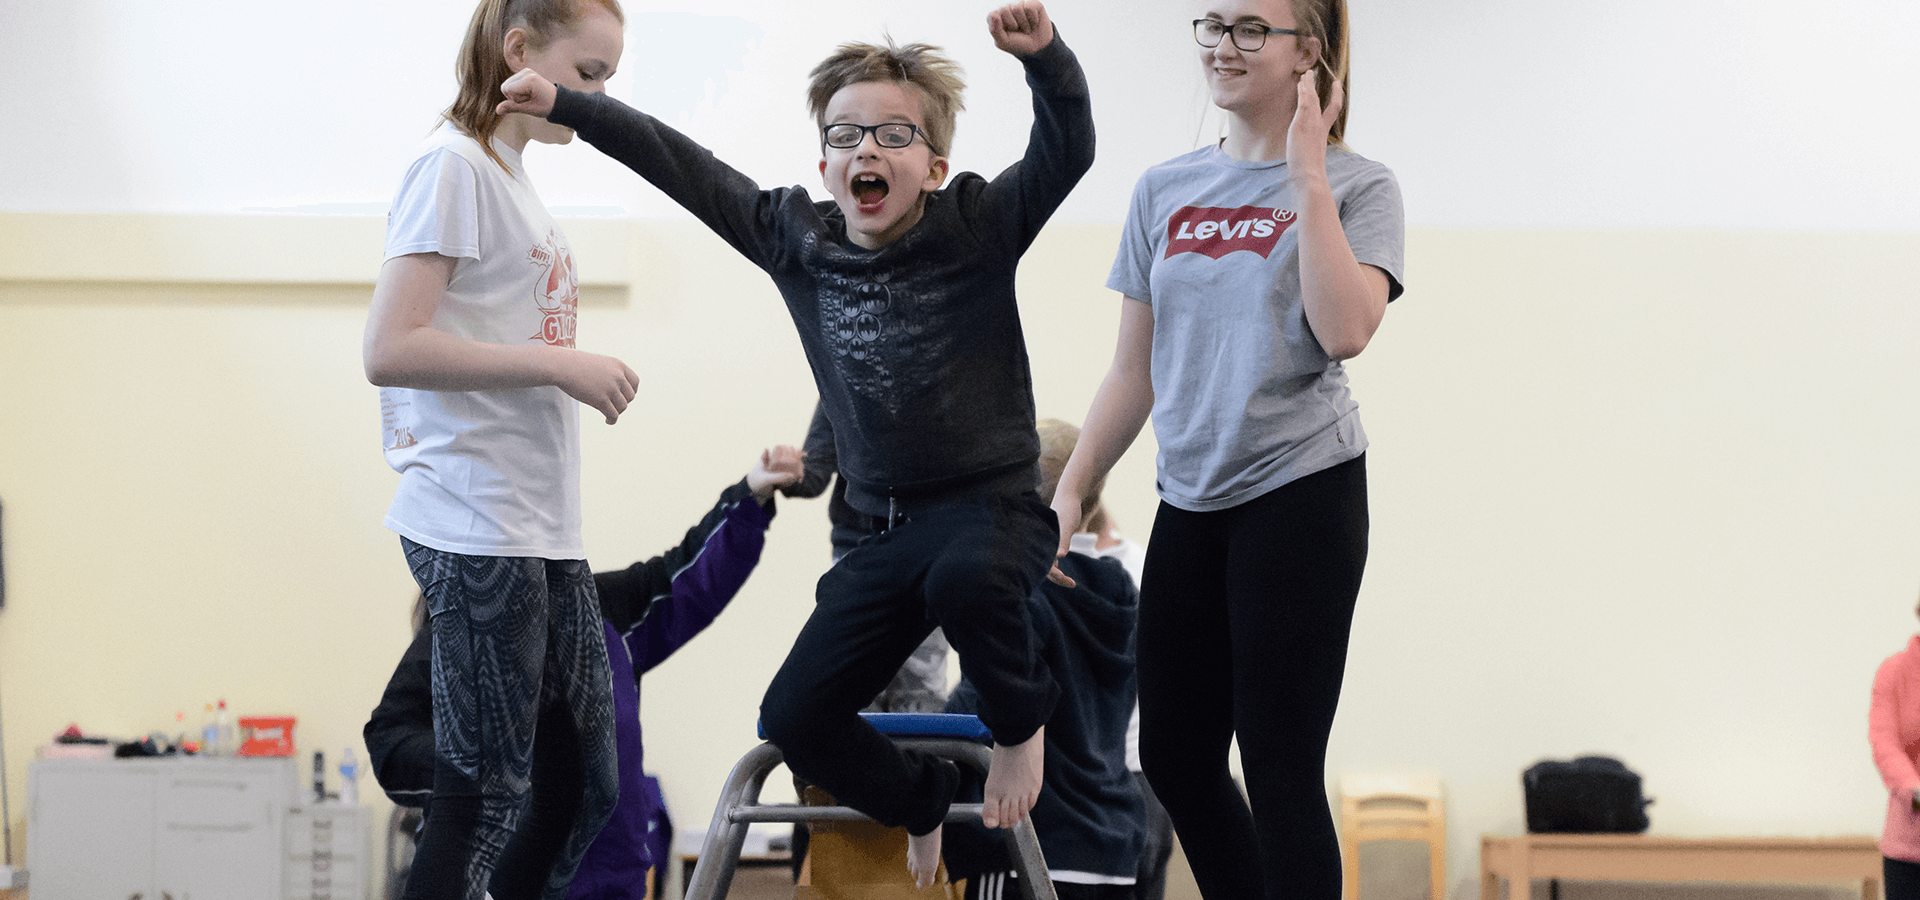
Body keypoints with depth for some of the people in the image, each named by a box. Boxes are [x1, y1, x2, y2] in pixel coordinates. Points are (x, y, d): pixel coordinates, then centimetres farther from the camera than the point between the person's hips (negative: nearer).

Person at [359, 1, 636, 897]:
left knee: (581, 784, 11)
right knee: (484, 794, -7)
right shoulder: (453, 166, -9)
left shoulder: (514, 179, 17)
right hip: (477, 531, -9)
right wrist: (559, 363, -16)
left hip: (544, 532, 9)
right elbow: (388, 351, -18)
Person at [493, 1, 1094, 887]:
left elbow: (1067, 149, -20)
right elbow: (682, 166, 4)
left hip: (993, 503, -5)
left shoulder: (977, 226, -7)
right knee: (796, 717, -2)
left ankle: (1021, 717, -7)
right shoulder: (798, 240, 2)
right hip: (886, 525, 5)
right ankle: (923, 805, 28)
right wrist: (565, 105, 1)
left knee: (964, 577, -40)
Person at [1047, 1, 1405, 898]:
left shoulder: (1358, 187, -3)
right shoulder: (1164, 191, 11)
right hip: (1191, 499, 6)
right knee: (1175, 757, 10)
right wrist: (1069, 492, 9)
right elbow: (1134, 370, 15)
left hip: (1300, 491, -6)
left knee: (1280, 765, -7)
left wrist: (1308, 178, -17)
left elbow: (1344, 330, -20)